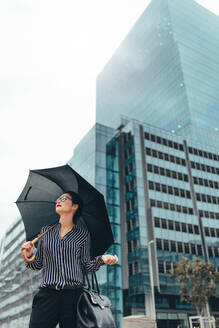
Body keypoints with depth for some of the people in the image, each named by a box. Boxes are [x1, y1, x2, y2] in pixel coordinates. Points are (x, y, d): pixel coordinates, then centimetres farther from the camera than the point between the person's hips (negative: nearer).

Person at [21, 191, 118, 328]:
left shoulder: (83, 234, 5)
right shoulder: (46, 231, 12)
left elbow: (87, 266, 5)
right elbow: (37, 265, 14)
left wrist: (102, 259, -12)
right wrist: (29, 255, -6)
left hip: (73, 294, -1)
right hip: (47, 294, 2)